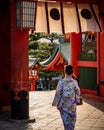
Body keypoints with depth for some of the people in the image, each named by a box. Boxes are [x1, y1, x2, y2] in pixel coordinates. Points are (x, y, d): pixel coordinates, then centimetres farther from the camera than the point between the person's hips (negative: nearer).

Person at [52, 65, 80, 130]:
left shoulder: (61, 81, -13)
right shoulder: (74, 82, -10)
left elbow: (58, 93, -11)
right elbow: (77, 92, 0)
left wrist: (55, 103, 0)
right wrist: (77, 100, 17)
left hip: (63, 104, 0)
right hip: (72, 105, 0)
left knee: (65, 119, 12)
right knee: (72, 119, 15)